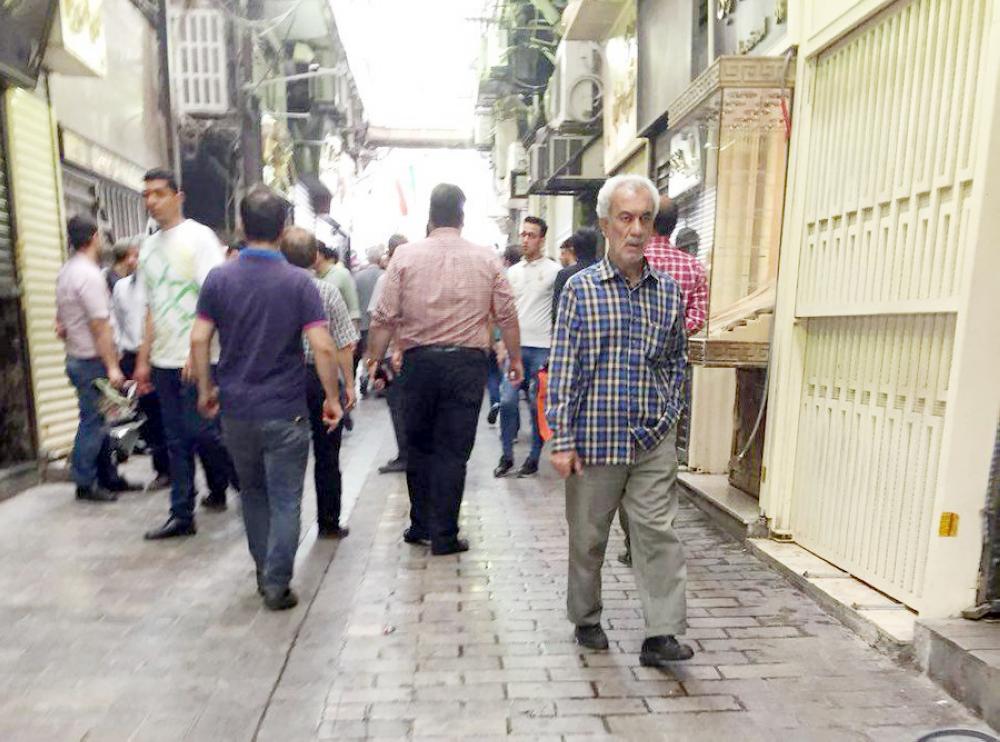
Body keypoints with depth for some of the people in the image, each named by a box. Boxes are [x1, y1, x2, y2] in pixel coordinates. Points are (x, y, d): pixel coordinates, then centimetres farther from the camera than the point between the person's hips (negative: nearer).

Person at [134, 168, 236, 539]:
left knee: (200, 430, -5)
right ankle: (182, 515, 18)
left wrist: (197, 351, -21)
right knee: (177, 440, 9)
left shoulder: (199, 237, -6)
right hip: (164, 360, 7)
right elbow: (152, 309, 17)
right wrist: (143, 359, 14)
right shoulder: (149, 247, 15)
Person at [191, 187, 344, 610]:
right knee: (285, 500, 7)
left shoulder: (219, 278, -1)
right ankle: (277, 585, 11)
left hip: (236, 408, 4)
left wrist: (205, 390, 9)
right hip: (284, 410, -3)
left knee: (252, 492, 22)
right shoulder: (298, 282, -9)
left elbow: (199, 340, -3)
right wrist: (332, 398, -5)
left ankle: (264, 571, 34)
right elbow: (322, 346, -15)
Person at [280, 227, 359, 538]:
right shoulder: (328, 292, -8)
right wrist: (349, 383, -1)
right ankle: (328, 523, 19)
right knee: (326, 457, 10)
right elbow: (344, 344, -9)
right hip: (322, 379, -1)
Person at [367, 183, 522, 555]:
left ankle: (420, 526, 27)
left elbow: (385, 317, -1)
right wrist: (515, 359, 15)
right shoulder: (486, 259, 3)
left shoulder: (406, 256, 1)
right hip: (467, 361, -1)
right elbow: (507, 315, 4)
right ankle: (444, 536, 11)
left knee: (419, 446, 16)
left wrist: (374, 358, 8)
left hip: (419, 360, 1)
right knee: (453, 451, 5)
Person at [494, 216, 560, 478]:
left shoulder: (554, 270, -3)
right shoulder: (512, 271, 13)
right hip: (515, 346, 4)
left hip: (542, 348, -4)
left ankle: (534, 458, 16)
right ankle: (506, 455, 14)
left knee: (537, 405, 3)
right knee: (508, 400, 1)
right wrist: (503, 343, 11)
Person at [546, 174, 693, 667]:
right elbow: (563, 368, -7)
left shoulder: (668, 291, 7)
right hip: (594, 440, -2)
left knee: (658, 534, 2)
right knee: (588, 537, 11)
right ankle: (586, 619, 31)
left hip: (654, 442, 3)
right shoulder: (581, 288, -4)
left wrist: (670, 413, 6)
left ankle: (661, 634, 13)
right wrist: (562, 441, -11)